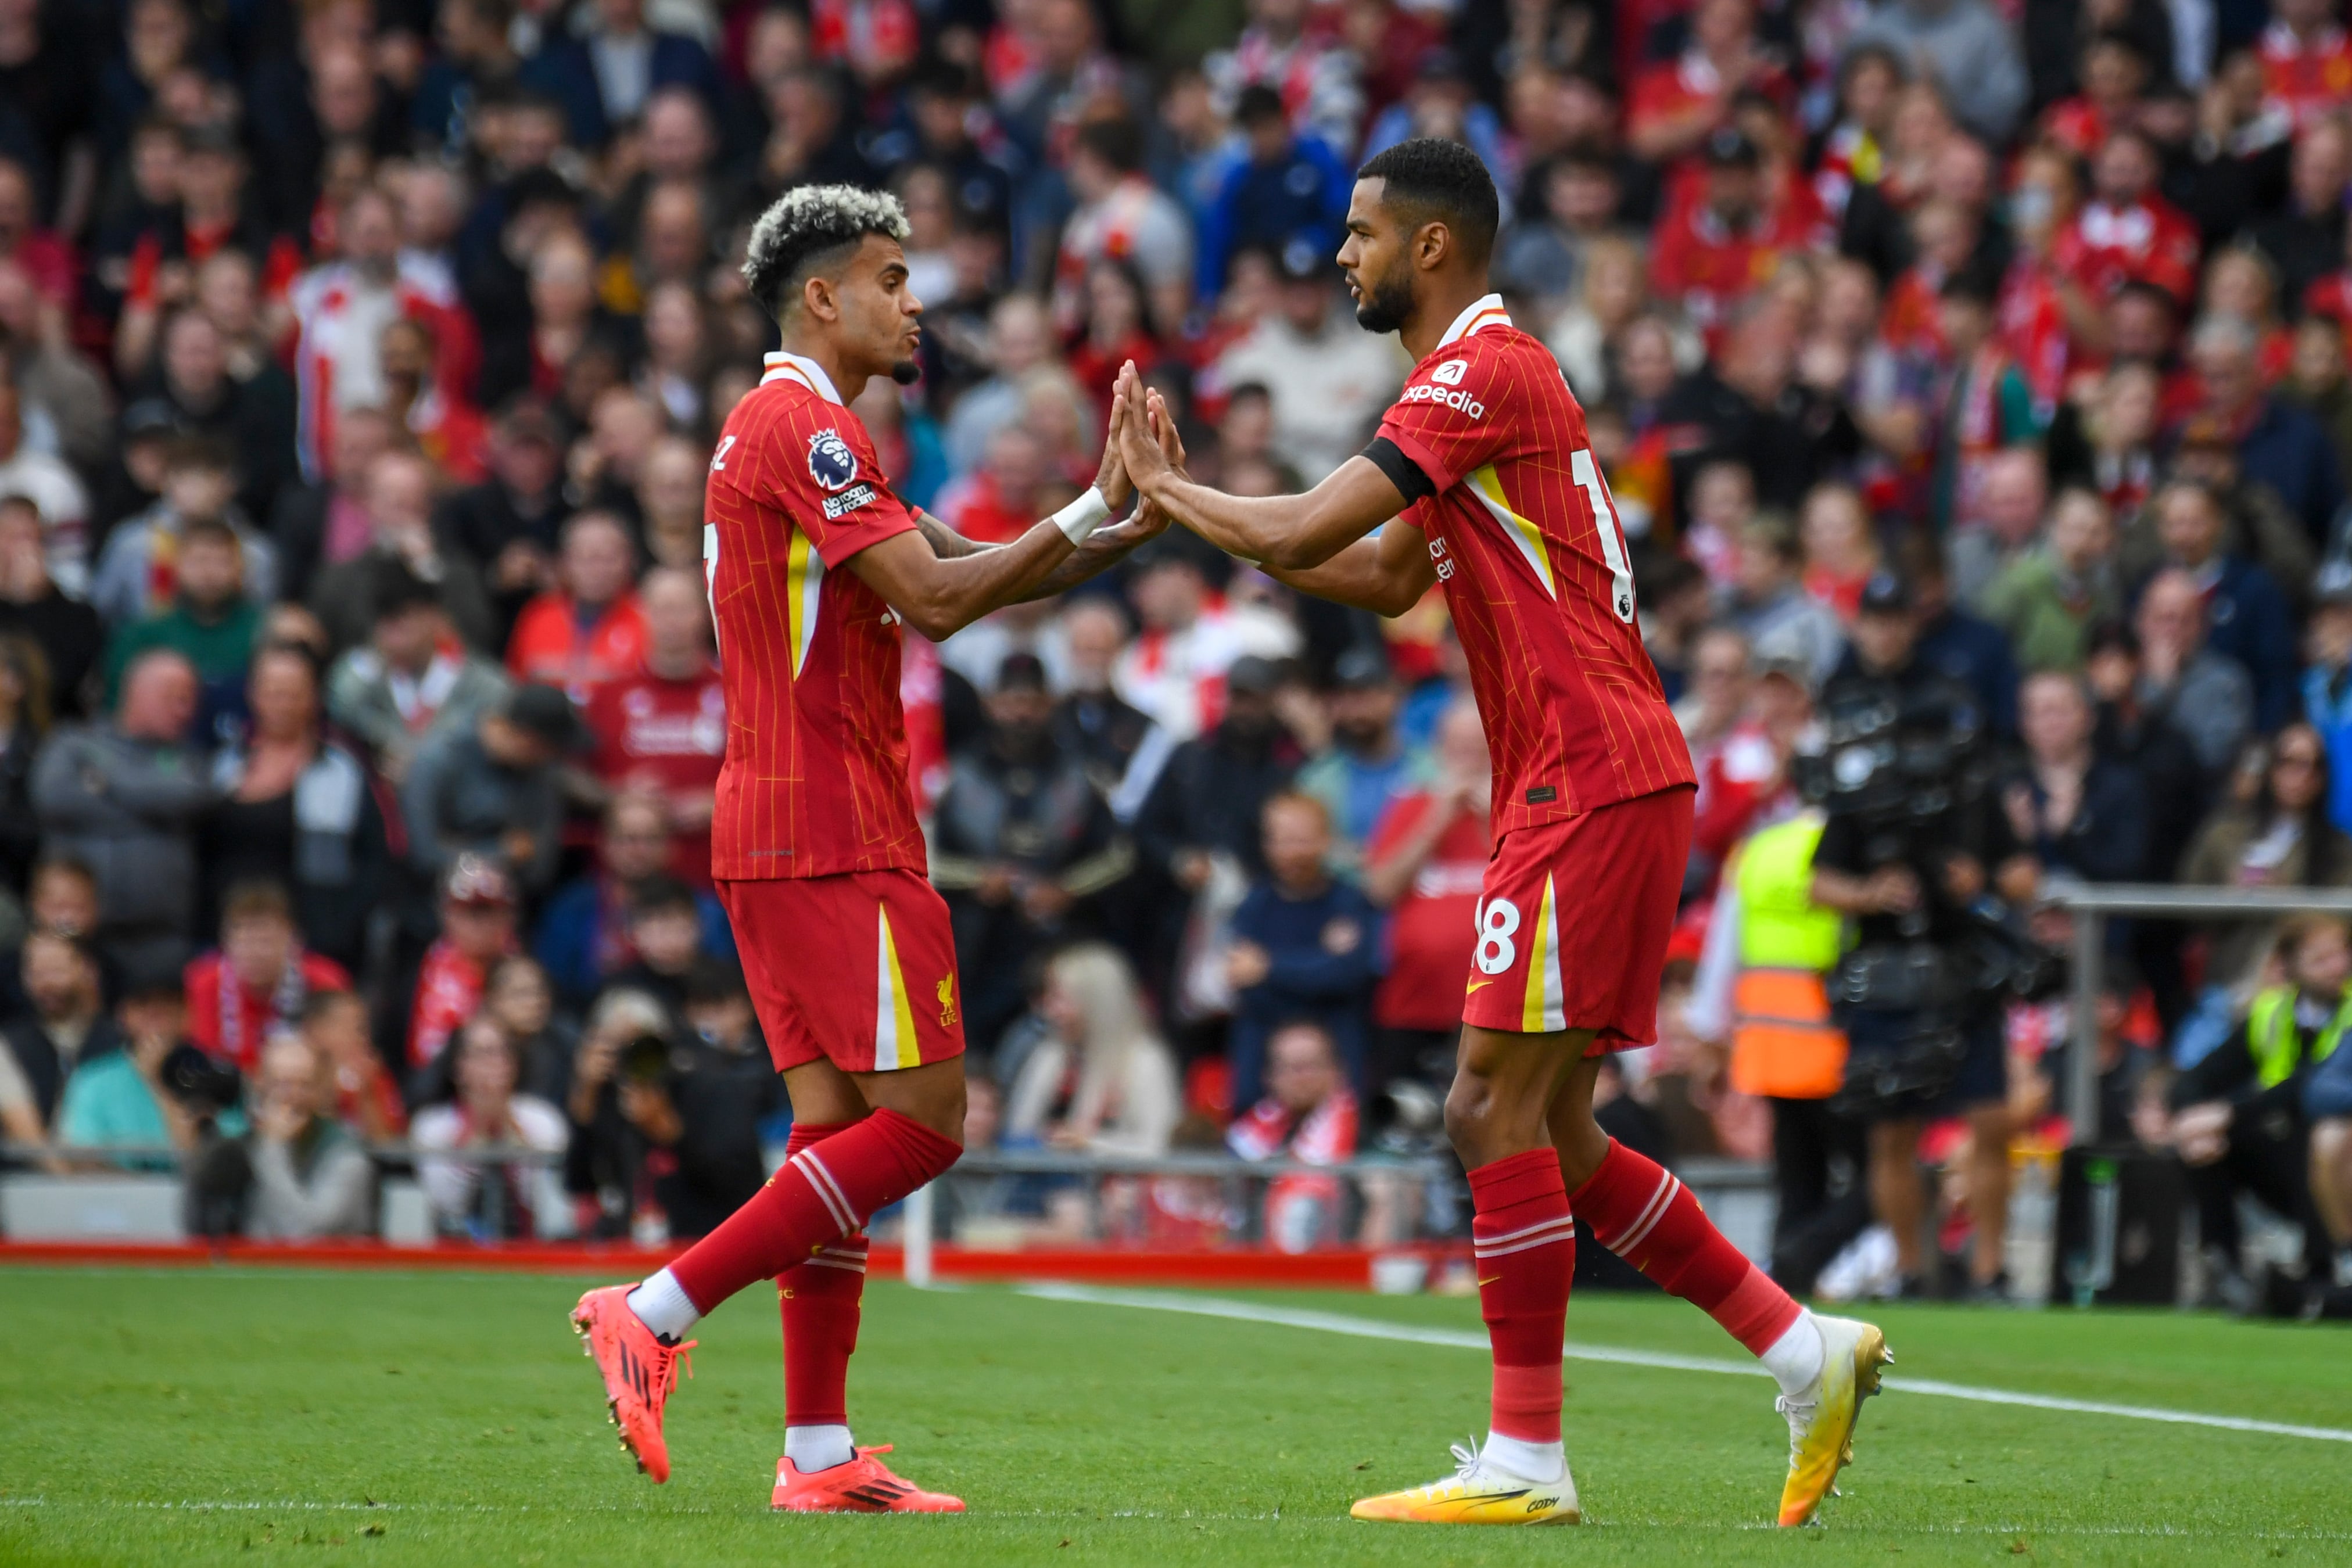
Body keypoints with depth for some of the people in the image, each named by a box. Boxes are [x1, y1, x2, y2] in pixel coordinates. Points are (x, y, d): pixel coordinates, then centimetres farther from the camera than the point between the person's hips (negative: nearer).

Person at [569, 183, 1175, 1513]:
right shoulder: (802, 427, -11)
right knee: (920, 1119, -10)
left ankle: (820, 1455, 5)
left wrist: (1125, 526, 7)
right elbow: (935, 600, -18)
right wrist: (1094, 512, -12)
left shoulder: (808, 432, 22)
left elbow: (973, 572, 21)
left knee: (840, 1127, 7)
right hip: (832, 837, -10)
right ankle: (655, 1314, -12)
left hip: (783, 838, 10)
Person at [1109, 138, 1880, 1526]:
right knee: (1551, 1135, 11)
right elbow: (1386, 579, 24)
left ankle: (1526, 1462, -7)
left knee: (1497, 1112, -9)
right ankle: (1805, 1351, 13)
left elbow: (1303, 531, -17)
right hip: (1593, 786, 10)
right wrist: (1191, 505, 17)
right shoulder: (1486, 374, 20)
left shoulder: (1482, 370, -12)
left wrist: (1165, 487, 0)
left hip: (1593, 787, -10)